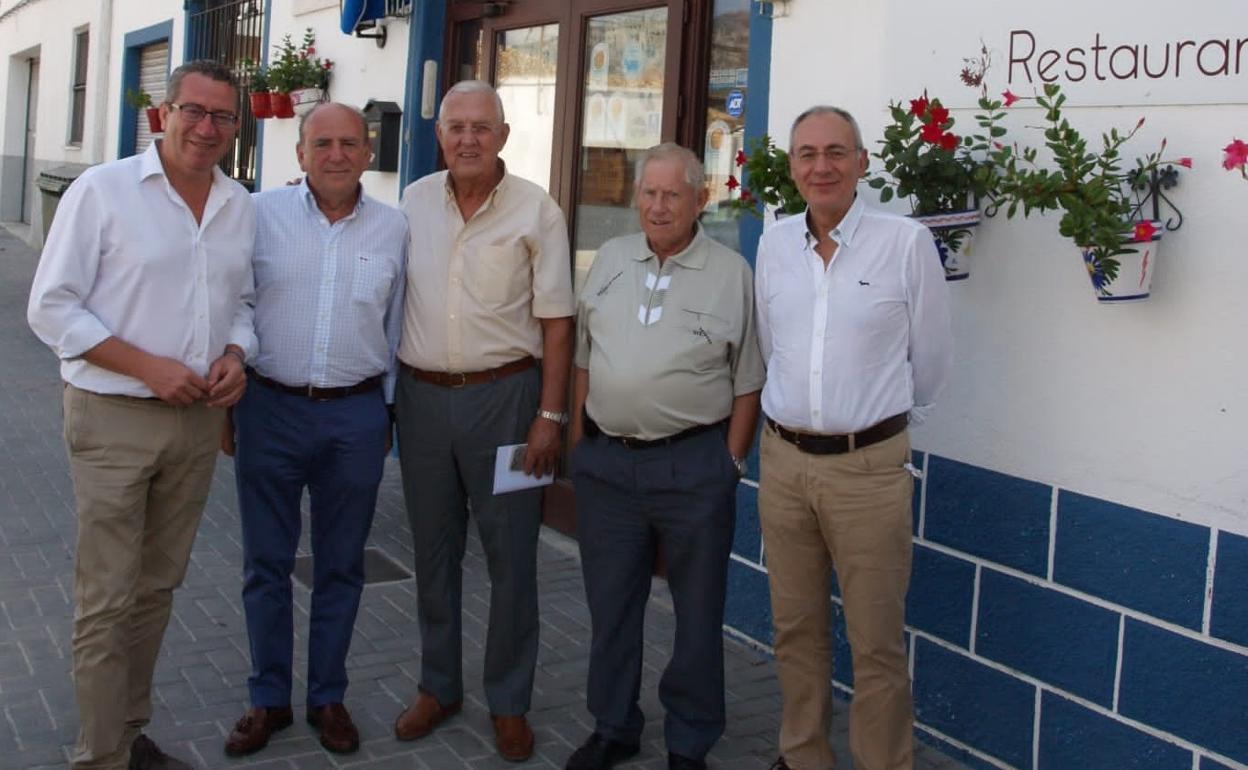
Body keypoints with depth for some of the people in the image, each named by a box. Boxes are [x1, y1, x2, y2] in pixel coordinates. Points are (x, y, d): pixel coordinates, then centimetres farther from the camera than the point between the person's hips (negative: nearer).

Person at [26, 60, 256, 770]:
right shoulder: (102, 191, -8)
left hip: (198, 419, 5)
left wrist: (235, 353, -4)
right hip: (114, 419, -5)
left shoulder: (242, 208, 8)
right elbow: (51, 307, -10)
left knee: (158, 587, 15)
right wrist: (148, 367, -17)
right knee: (107, 601, 0)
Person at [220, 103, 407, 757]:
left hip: (355, 415, 1)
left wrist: (387, 410, 11)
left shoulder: (392, 227, 3)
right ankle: (268, 698, 24)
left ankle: (328, 697, 26)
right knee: (266, 562, 8)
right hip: (270, 408, -1)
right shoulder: (261, 213, -1)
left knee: (341, 566, 11)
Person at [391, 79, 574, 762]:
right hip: (421, 393, 4)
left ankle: (509, 701, 18)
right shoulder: (413, 202, 4)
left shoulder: (536, 212, -5)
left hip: (502, 394, -3)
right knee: (432, 549, 13)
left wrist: (550, 415, -8)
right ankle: (438, 686, 29)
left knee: (511, 555, 3)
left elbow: (556, 320, -5)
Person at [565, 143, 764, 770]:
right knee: (609, 603, 14)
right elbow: (583, 358, 13)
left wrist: (731, 461, -6)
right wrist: (579, 438, 9)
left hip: (693, 465, -3)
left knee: (698, 610, 7)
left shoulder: (732, 274, -2)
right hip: (605, 461, 4)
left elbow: (748, 382, -1)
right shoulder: (610, 260, 8)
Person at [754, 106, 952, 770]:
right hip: (783, 459, 4)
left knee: (876, 643, 3)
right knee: (795, 627, 15)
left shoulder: (906, 242, -9)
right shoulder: (774, 243, 5)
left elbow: (930, 360, 2)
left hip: (869, 464, -4)